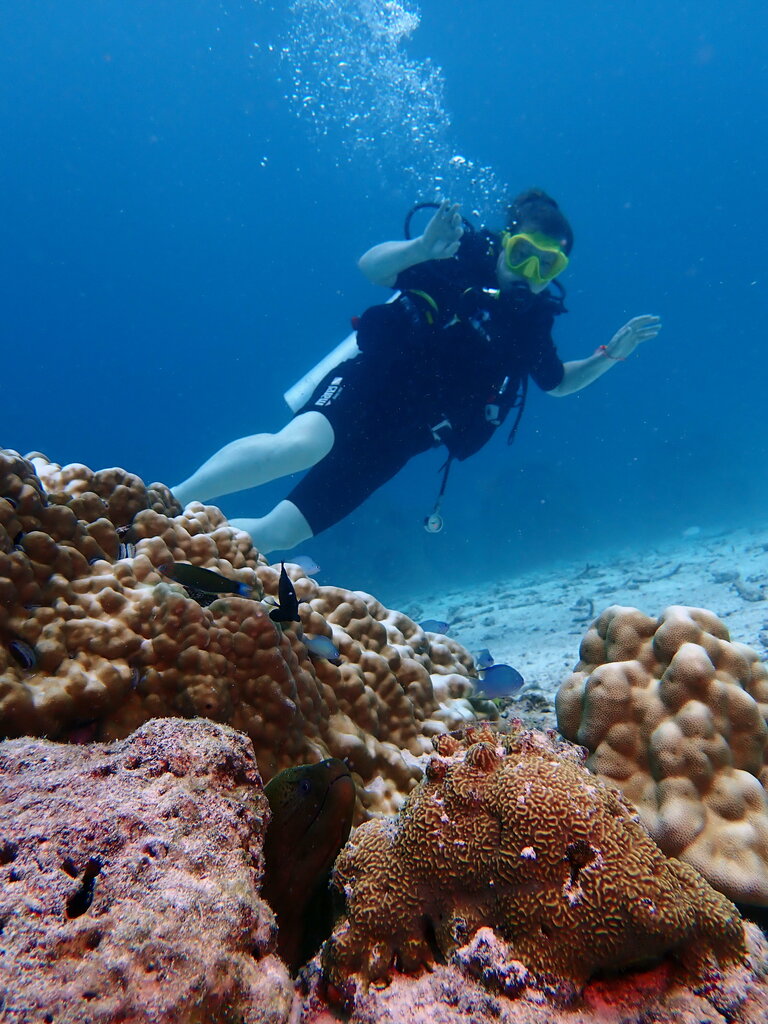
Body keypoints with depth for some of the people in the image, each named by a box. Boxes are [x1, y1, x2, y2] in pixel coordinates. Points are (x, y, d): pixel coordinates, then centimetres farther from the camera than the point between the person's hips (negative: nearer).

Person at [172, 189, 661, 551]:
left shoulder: (534, 318, 11)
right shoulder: (463, 254, -2)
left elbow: (558, 382, 27)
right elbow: (370, 266, -9)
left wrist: (610, 354, 12)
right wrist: (423, 247, -28)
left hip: (397, 438, 4)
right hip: (372, 382, -3)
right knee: (300, 445, -39)